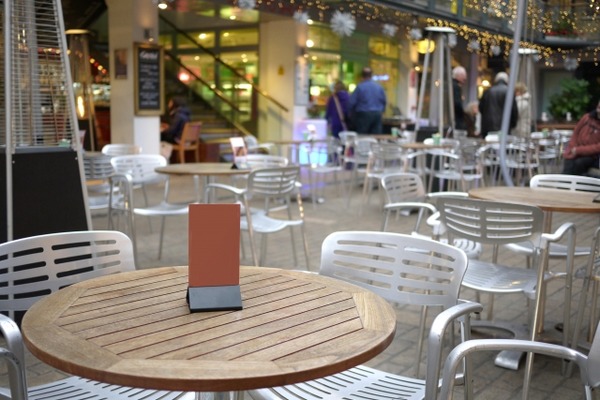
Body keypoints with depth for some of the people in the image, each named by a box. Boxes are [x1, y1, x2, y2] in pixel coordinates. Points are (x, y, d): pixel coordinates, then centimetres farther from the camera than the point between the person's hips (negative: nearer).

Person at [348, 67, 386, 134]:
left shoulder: (360, 87, -8)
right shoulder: (379, 87, 6)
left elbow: (352, 102, -8)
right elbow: (384, 101, 13)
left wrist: (351, 113, 8)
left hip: (364, 114, -4)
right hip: (377, 115, 4)